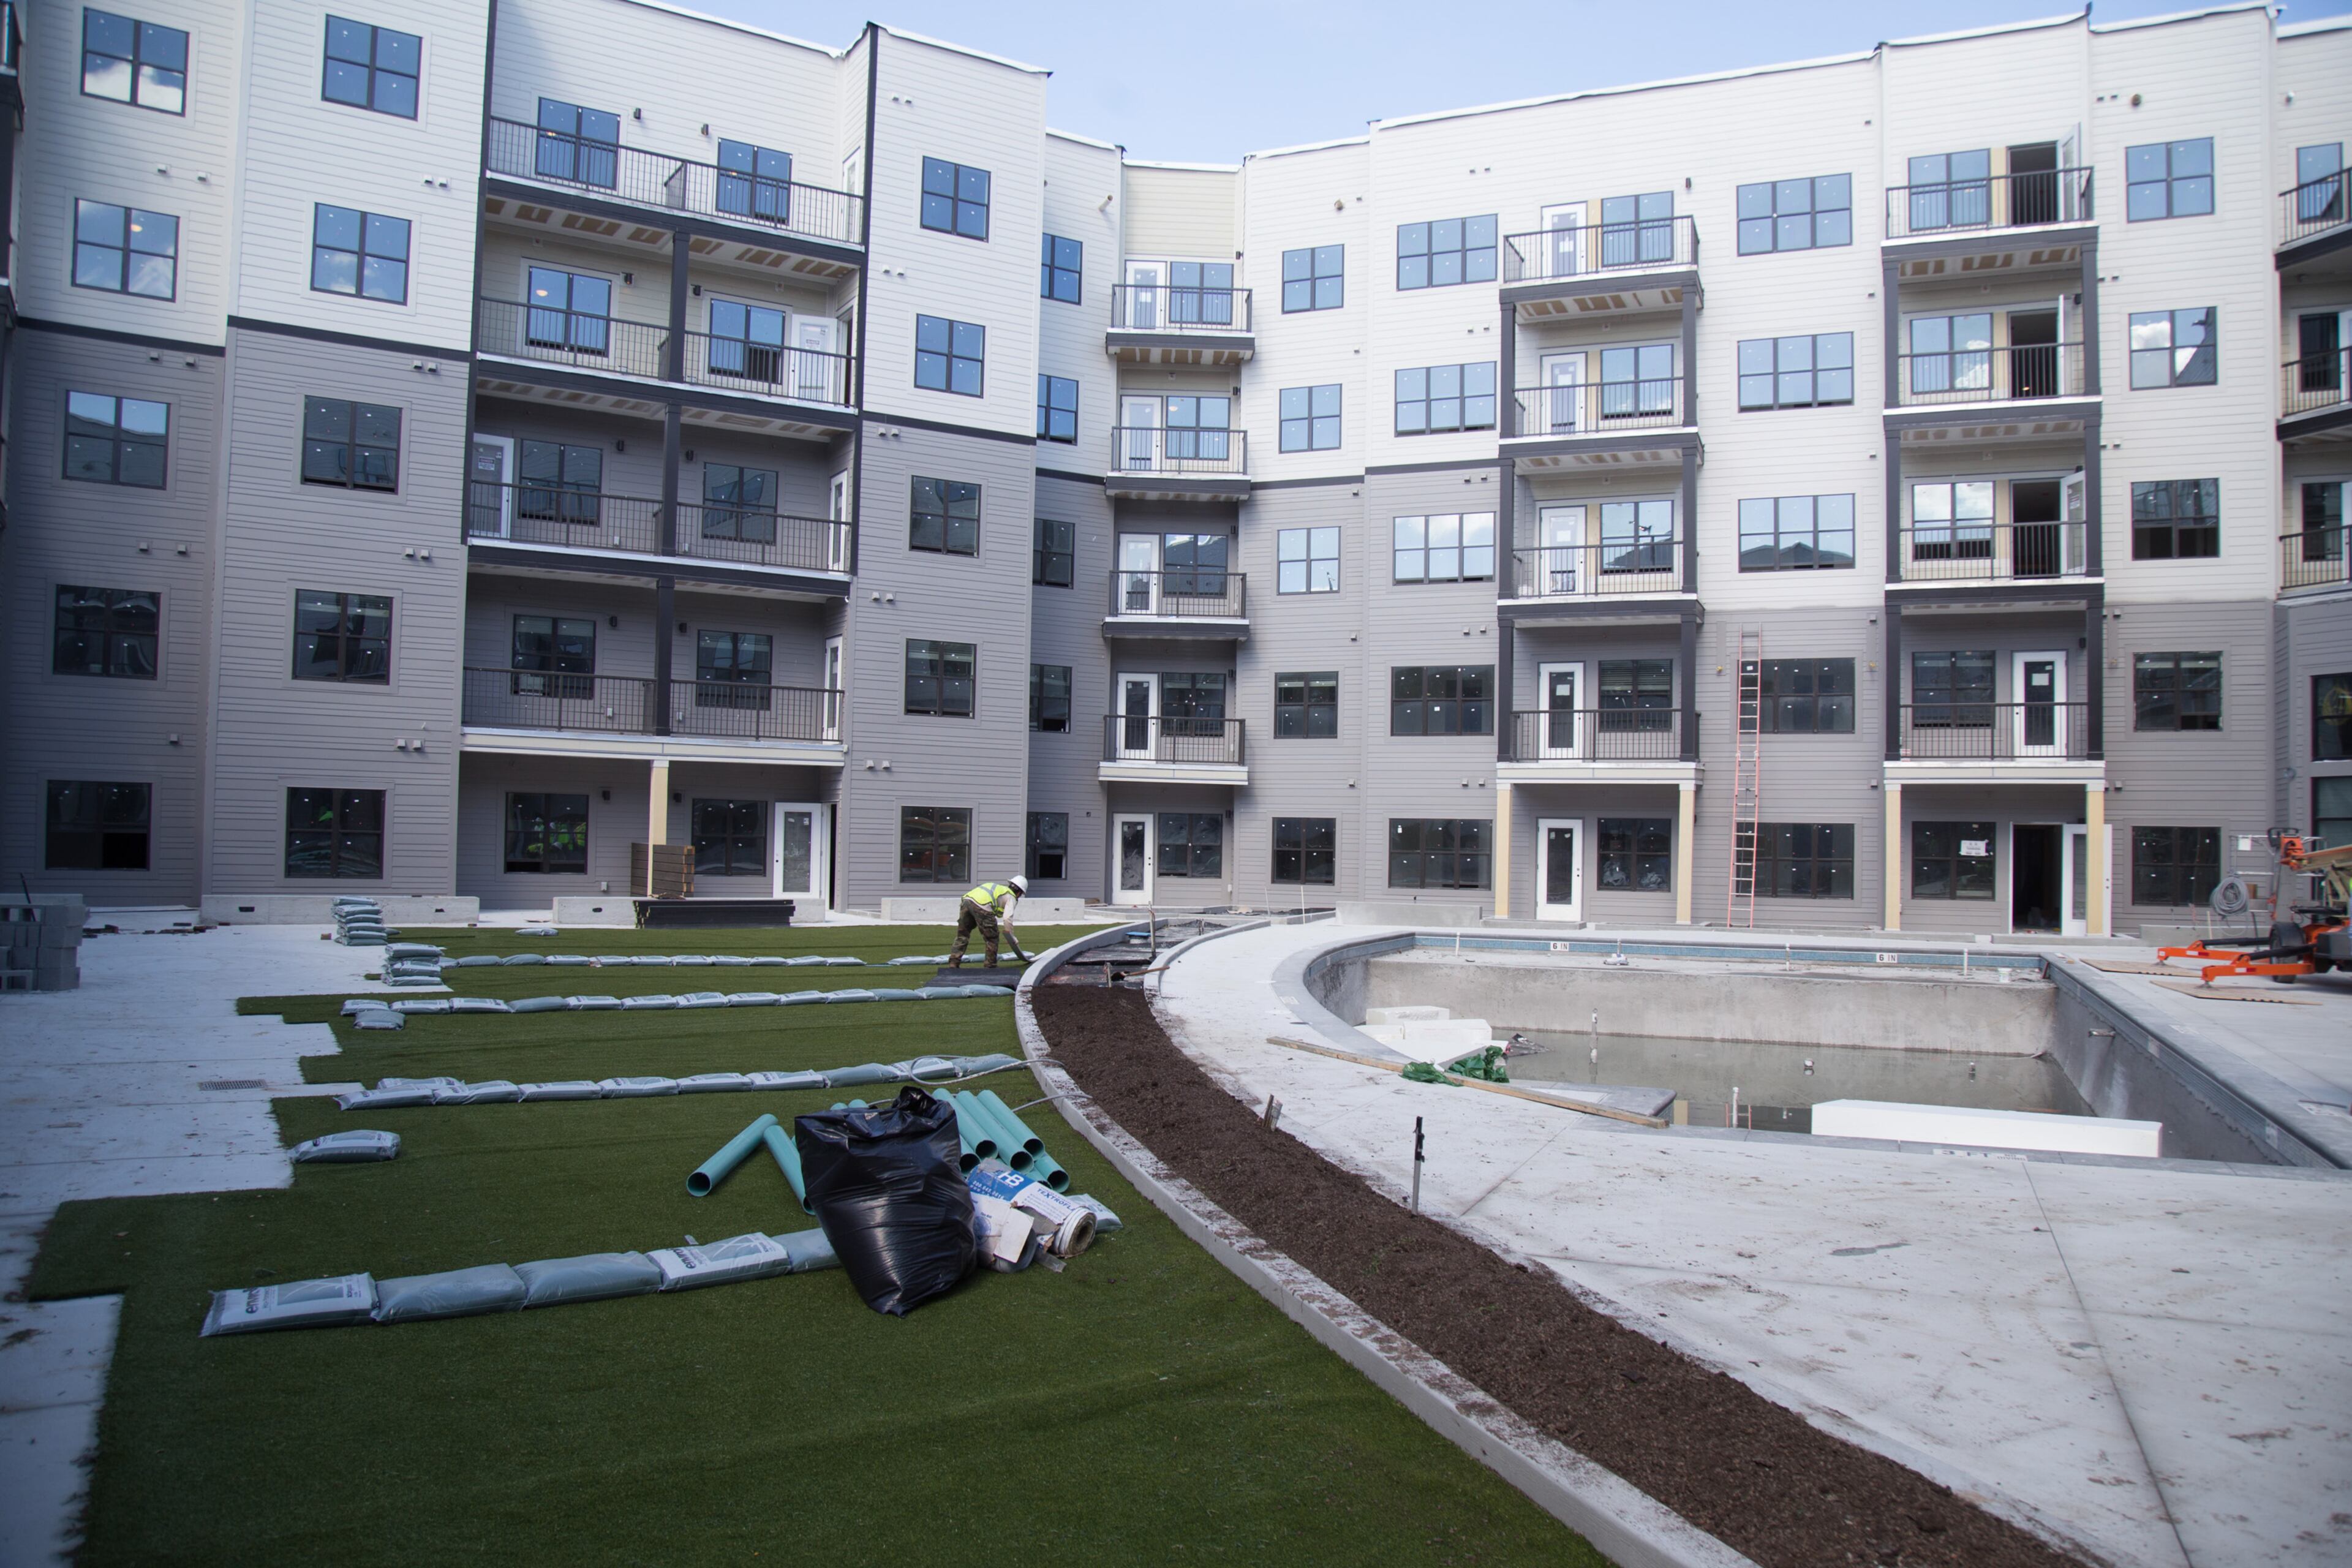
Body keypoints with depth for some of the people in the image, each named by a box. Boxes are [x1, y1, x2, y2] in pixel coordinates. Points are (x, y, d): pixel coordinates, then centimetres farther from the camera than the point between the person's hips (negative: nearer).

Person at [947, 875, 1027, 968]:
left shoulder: (997, 887, 38)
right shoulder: (1011, 897, 16)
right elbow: (1007, 919, 3)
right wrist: (1013, 938, 14)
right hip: (981, 906, -7)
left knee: (962, 936, 15)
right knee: (992, 938, 11)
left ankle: (953, 963, 9)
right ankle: (991, 966, 17)